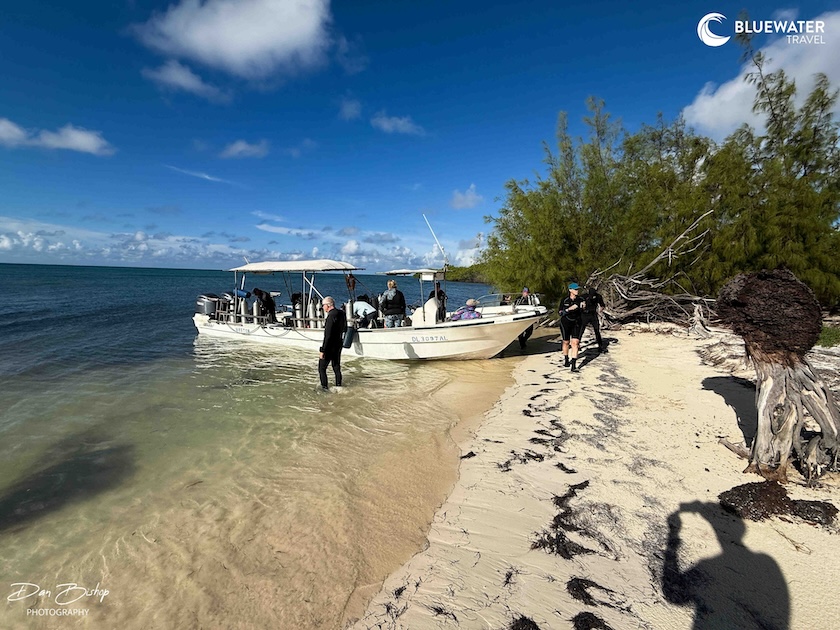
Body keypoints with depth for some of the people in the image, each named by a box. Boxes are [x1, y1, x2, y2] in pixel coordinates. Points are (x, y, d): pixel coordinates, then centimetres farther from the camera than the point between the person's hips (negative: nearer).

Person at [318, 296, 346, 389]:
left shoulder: (331, 315, -22)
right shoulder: (341, 313, 5)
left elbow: (327, 335, -24)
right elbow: (345, 328, 17)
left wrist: (322, 351, -22)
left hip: (330, 346, -9)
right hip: (339, 345, 9)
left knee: (322, 368, 3)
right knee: (336, 367, 18)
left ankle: (324, 387, 4)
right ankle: (338, 385, 23)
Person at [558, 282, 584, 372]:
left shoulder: (580, 300, -5)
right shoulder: (564, 300, -3)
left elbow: (575, 306, -26)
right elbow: (559, 310, 5)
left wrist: (567, 309, -39)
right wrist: (561, 312, -16)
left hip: (576, 323, 0)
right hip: (565, 323, 0)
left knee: (575, 343, -11)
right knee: (566, 342, 13)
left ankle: (574, 366, -12)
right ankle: (566, 360, 38)